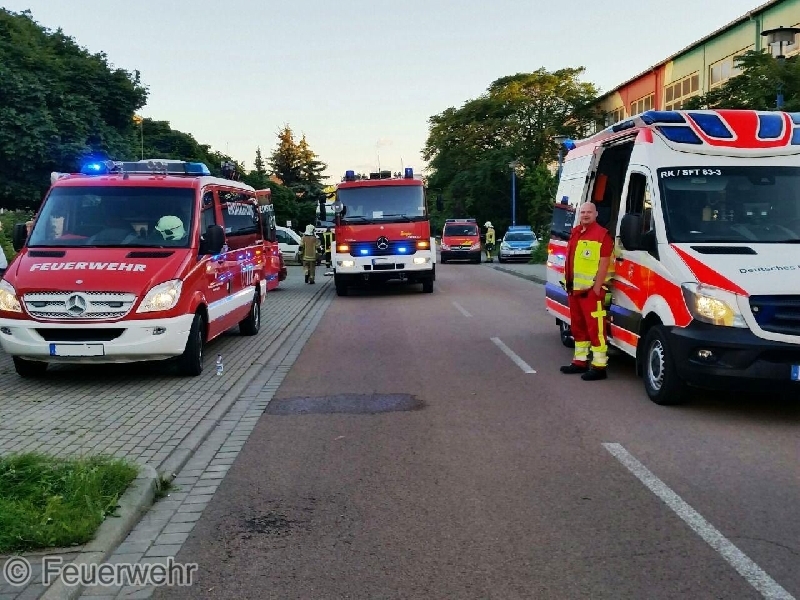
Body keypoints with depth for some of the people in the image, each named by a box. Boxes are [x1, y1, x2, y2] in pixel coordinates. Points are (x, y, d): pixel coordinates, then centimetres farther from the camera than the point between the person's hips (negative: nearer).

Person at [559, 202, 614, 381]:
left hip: (591, 290, -9)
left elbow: (604, 264, -16)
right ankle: (580, 361, 28)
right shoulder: (575, 232, 16)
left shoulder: (602, 235, -11)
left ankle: (599, 366, -5)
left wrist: (596, 288, -20)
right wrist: (568, 283, 17)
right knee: (578, 326, 17)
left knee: (595, 328, -8)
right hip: (574, 288, 9)